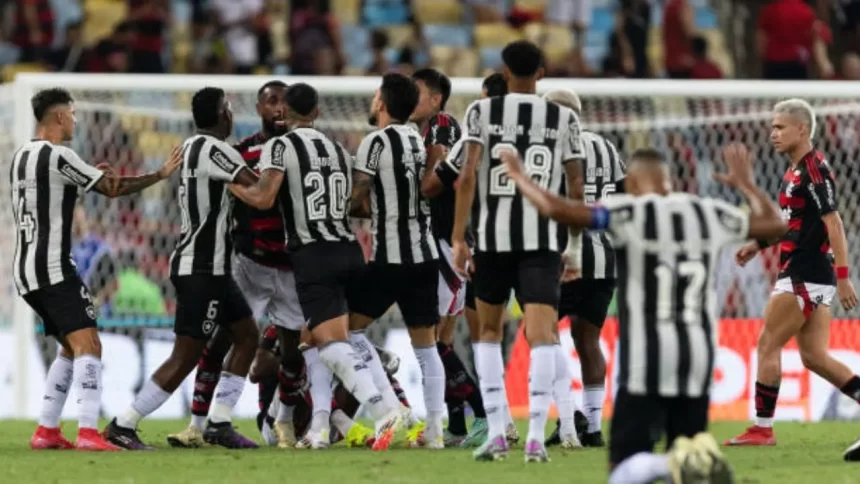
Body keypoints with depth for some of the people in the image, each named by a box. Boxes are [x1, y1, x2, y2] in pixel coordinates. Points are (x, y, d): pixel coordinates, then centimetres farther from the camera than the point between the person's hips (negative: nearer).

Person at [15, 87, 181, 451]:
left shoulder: (22, 156, 16)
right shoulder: (57, 156, -12)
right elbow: (113, 188, -9)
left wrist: (88, 177, 27)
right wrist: (162, 174, 3)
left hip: (25, 270, 10)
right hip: (53, 267, -10)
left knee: (71, 348, 19)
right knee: (87, 344, -16)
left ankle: (46, 431, 16)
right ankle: (88, 433, -29)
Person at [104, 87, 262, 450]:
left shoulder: (194, 147, 11)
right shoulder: (212, 149, -17)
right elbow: (258, 188, -22)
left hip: (211, 267, 10)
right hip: (201, 268, -10)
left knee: (246, 336, 13)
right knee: (186, 356, -7)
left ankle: (219, 423, 12)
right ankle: (123, 426, -4)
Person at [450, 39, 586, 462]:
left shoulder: (482, 111, 2)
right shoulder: (563, 119, 5)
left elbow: (467, 175, -7)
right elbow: (576, 186, 7)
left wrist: (458, 238, -6)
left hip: (493, 236, 0)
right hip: (543, 238, 0)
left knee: (489, 331, 18)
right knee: (541, 335, -6)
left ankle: (496, 432, 11)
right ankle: (536, 435, -21)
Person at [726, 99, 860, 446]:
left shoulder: (814, 169, -15)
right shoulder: (795, 170, 15)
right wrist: (758, 244, 19)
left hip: (804, 276, -10)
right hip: (807, 276, 10)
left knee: (768, 346, -4)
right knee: (814, 356, 9)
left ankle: (762, 428, 0)